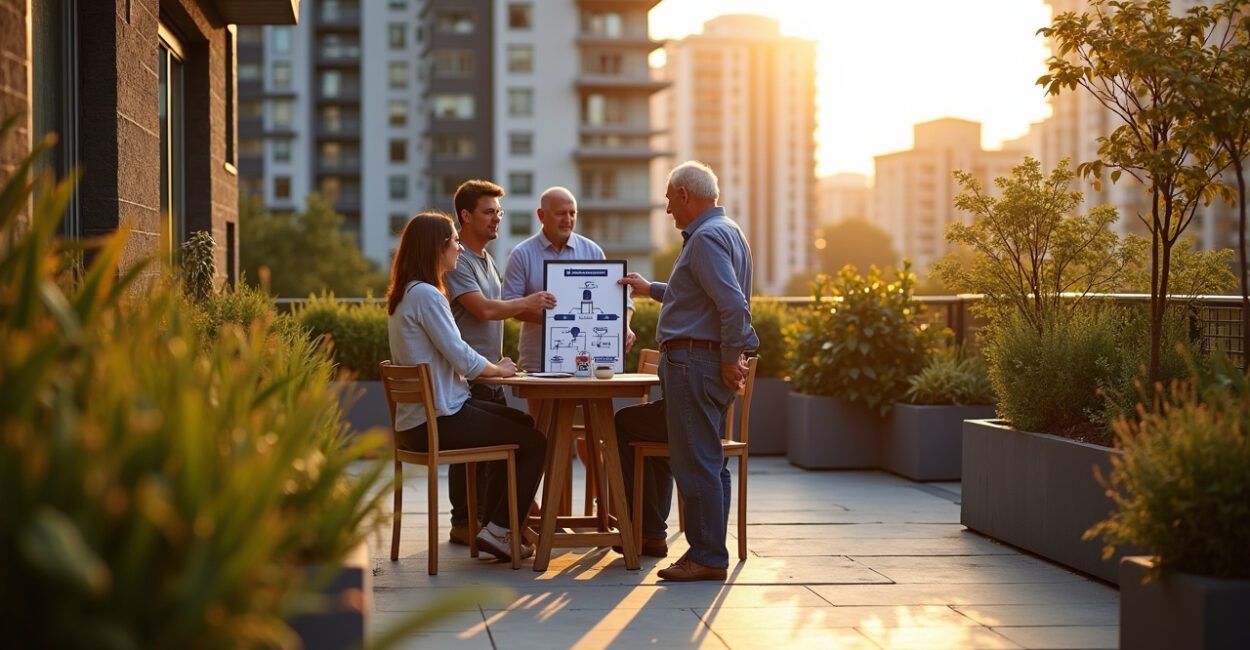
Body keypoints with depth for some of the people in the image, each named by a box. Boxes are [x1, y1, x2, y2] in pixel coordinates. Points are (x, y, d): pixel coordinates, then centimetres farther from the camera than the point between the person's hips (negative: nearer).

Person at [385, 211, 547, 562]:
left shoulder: (406, 293, 14)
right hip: (437, 420, -10)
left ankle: (492, 521, 26)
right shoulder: (425, 294, -18)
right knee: (534, 442, -4)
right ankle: (498, 531, 1)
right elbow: (463, 360, -19)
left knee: (523, 424, 23)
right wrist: (498, 370, 0)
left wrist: (491, 367, 6)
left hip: (420, 415, 10)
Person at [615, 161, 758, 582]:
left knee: (697, 462, -8)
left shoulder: (708, 237, -14)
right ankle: (648, 533, 25)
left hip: (695, 362, -12)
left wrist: (731, 359, -18)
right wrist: (651, 290, 39)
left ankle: (708, 558, -3)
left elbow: (733, 304, -25)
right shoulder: (724, 231, 20)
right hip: (696, 365, 12)